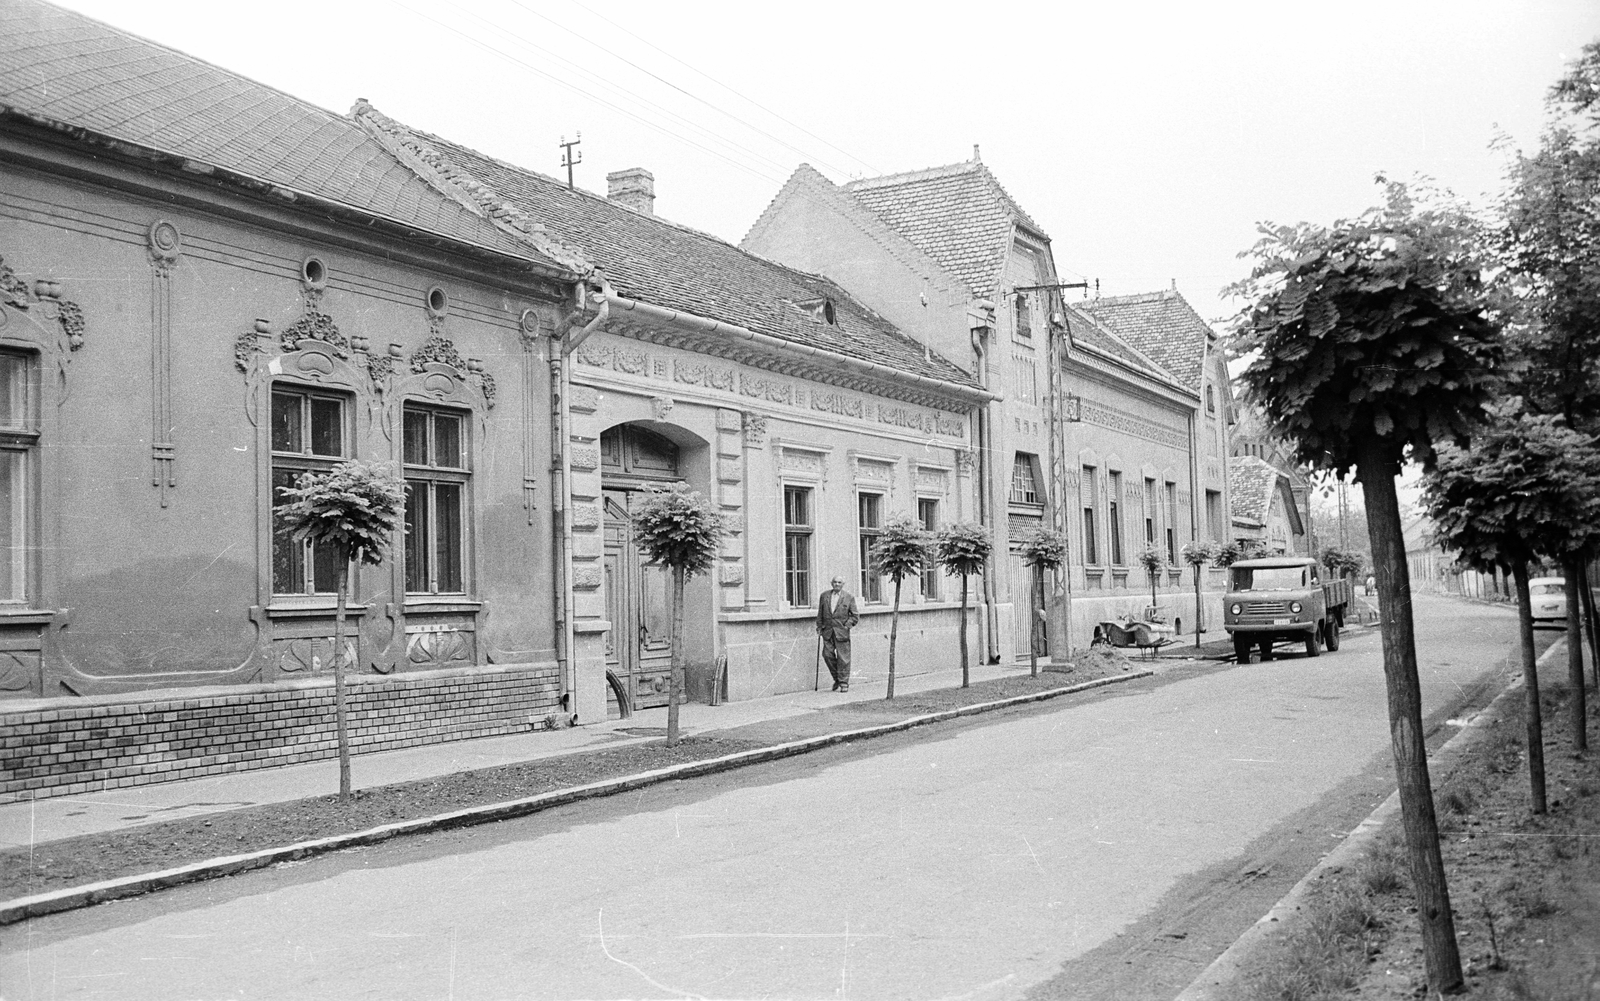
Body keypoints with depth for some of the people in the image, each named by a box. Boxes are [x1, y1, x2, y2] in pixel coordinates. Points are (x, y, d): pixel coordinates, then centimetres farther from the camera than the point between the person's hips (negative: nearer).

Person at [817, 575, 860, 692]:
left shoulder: (849, 597, 1)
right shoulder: (824, 595, 10)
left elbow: (855, 616, 3)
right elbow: (820, 613, 16)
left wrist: (847, 625, -7)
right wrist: (819, 627, 9)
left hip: (841, 631, -3)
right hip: (828, 630, 3)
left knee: (843, 658, -3)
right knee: (827, 655, -1)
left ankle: (844, 683, 4)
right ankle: (837, 679, 18)